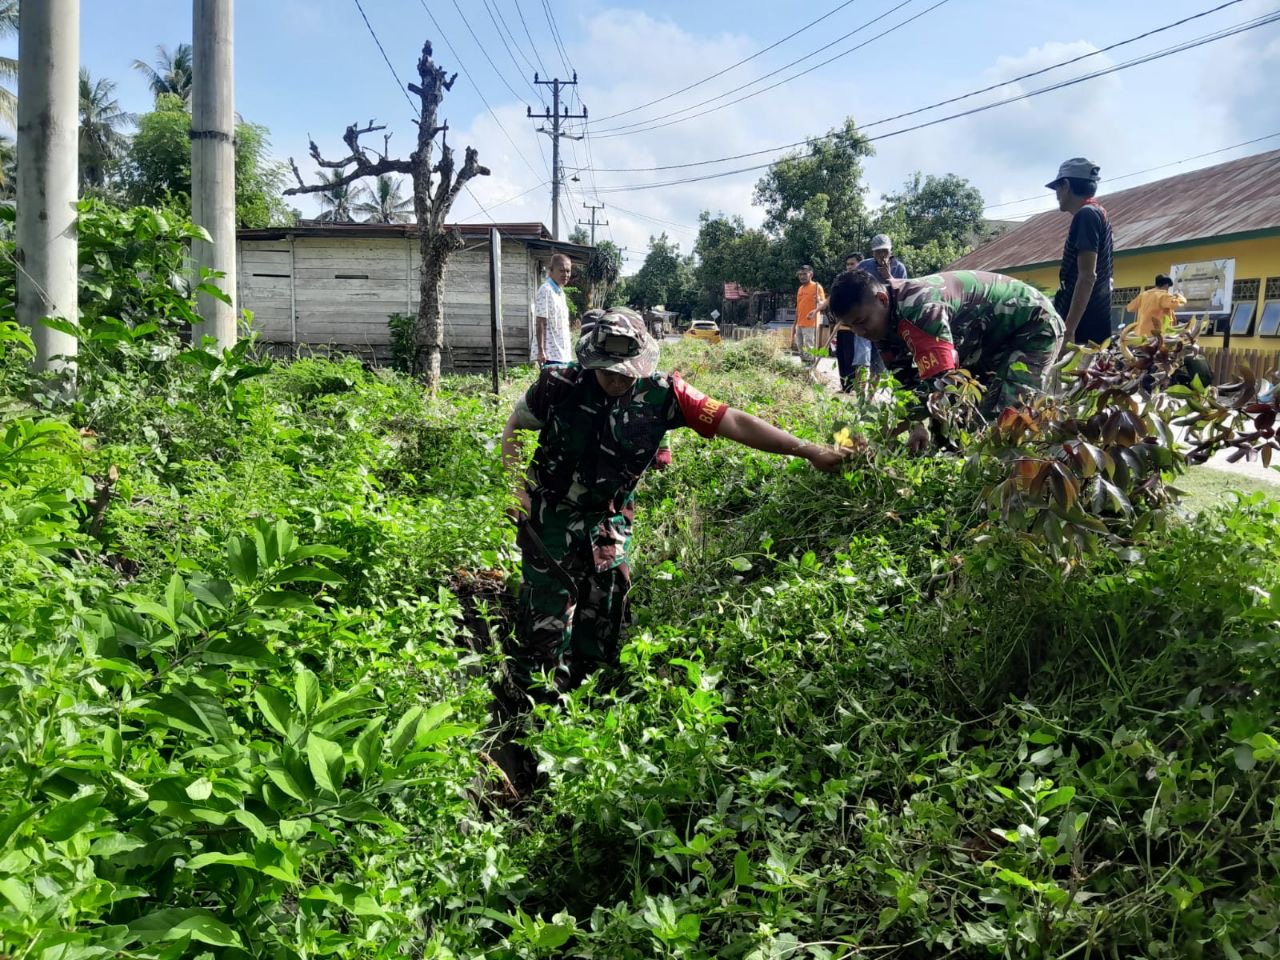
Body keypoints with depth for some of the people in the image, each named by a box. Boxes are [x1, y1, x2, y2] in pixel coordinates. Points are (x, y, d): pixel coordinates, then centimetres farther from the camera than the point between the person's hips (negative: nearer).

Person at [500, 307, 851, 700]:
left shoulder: (662, 395, -15)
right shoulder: (559, 385, -16)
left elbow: (736, 423, -18)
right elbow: (514, 427, 2)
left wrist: (810, 451, -22)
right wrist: (518, 485, -11)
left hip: (609, 522, 2)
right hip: (551, 517, -2)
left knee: (604, 616, 11)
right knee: (547, 615, -2)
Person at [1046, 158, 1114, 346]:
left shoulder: (1085, 215, -9)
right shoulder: (1099, 213, 21)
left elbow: (1087, 276, -19)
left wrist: (1068, 329, -23)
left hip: (1083, 328, -10)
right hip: (1095, 325, 10)